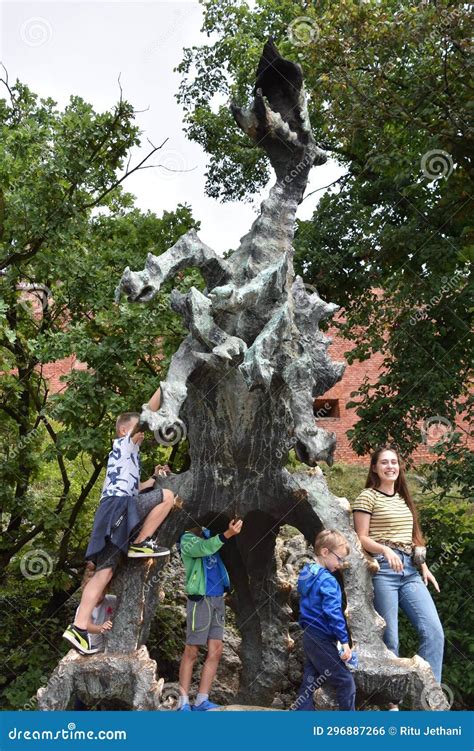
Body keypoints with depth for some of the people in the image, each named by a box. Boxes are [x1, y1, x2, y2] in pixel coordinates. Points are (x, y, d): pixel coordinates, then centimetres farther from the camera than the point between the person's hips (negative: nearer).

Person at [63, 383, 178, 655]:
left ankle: (79, 627, -6)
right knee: (168, 496, -14)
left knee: (105, 571, 0)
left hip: (111, 515, 9)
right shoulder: (124, 444, 7)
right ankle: (141, 543, -8)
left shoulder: (128, 456, 33)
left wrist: (153, 478, 33)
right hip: (117, 506, -9)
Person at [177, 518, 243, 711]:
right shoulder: (187, 540, -8)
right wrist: (226, 534, -41)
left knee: (215, 651, 2)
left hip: (218, 599, 7)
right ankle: (183, 703, 5)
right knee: (191, 652, -2)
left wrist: (232, 528, -2)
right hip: (200, 599, -7)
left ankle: (202, 701, 7)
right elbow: (204, 549, -28)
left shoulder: (207, 533, 12)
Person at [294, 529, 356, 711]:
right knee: (345, 682, 1)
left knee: (310, 681, 13)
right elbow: (333, 613, -24)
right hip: (323, 639, -9)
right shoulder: (327, 581, -18)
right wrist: (344, 641, -22)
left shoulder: (306, 574, 9)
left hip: (309, 636, 9)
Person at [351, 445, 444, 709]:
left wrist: (424, 567, 13)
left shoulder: (404, 498, 19)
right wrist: (386, 550, -22)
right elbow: (361, 539, -6)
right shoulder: (367, 497, -1)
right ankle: (392, 701, 10)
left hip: (410, 570, 6)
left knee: (434, 631, -5)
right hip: (382, 569, -6)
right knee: (389, 639, -3)